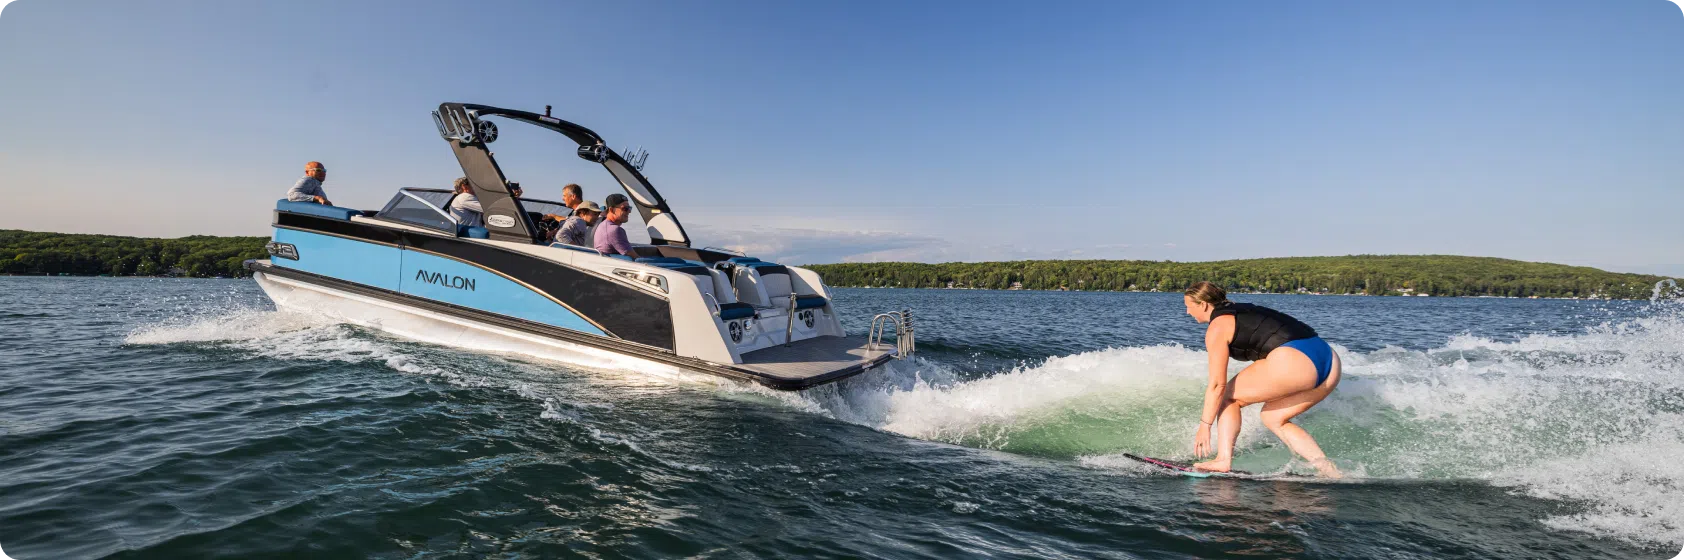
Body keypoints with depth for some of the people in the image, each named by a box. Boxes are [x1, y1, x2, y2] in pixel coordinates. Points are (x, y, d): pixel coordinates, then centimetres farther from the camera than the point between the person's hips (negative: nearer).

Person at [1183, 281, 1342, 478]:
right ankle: (1330, 472, 10)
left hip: (1294, 362, -9)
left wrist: (1204, 425, 4)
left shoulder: (1217, 327, 2)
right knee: (1273, 419, 21)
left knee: (1229, 396, 11)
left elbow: (1218, 385, -1)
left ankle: (1223, 460, 1)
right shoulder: (1244, 311, 27)